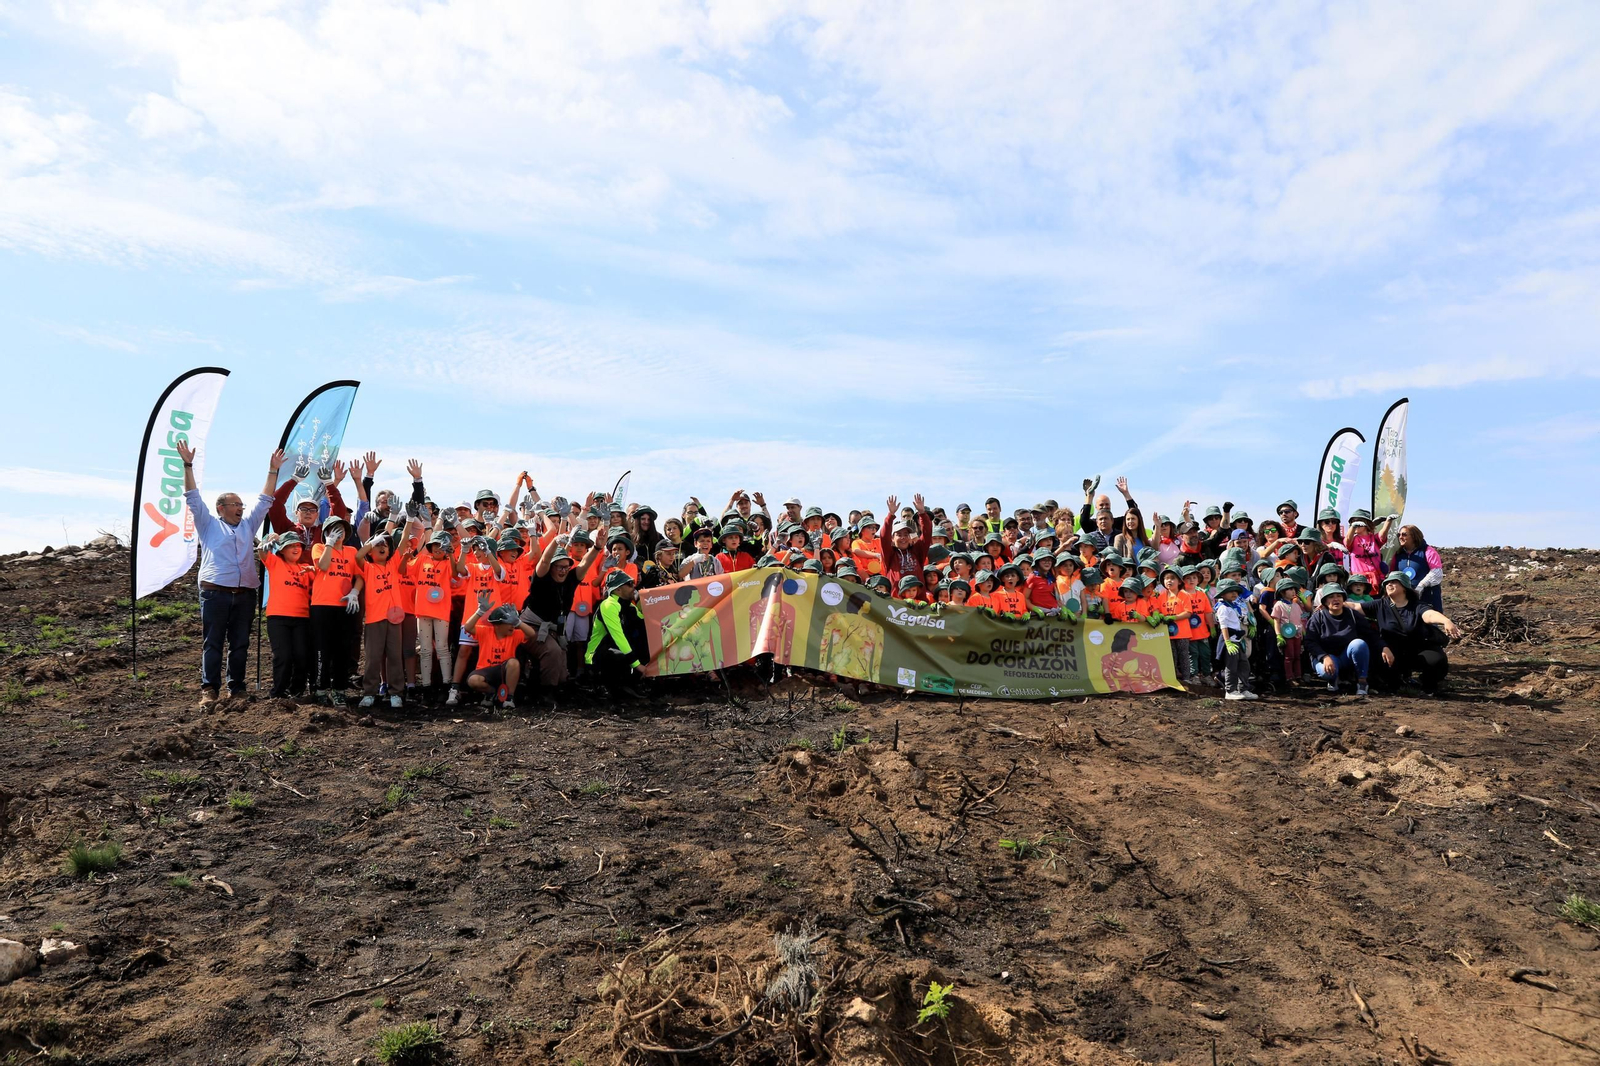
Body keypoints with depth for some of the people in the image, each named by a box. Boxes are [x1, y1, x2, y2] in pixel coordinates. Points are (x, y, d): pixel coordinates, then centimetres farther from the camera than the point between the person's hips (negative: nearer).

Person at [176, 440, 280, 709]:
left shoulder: (248, 525, 20)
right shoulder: (209, 524, 10)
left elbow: (264, 500, 21)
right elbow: (193, 497, 4)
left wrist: (273, 471, 17)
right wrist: (188, 465, -4)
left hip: (245, 594, 4)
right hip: (215, 593, -4)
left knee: (240, 644, 6)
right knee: (212, 643, -3)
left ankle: (237, 689, 12)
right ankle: (209, 690, -1)